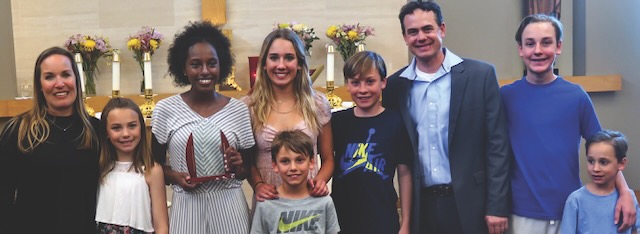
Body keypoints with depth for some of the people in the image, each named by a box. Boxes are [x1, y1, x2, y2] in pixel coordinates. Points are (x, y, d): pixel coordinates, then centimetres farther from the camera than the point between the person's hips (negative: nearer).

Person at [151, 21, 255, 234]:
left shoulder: (239, 110, 1)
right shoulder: (165, 109, -2)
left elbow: (248, 168, 8)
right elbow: (155, 162, 6)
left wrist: (238, 167, -13)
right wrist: (175, 177, -12)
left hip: (229, 207, 1)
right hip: (187, 207, -1)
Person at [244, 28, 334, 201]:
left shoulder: (318, 104, 0)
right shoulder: (250, 107, -3)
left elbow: (328, 159, 8)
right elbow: (247, 160, 6)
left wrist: (320, 180, -11)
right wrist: (258, 185, -12)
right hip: (268, 200, 0)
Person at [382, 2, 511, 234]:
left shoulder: (480, 75, -4)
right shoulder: (395, 85, 3)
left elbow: (497, 145, -4)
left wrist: (497, 206, -7)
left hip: (469, 204, -2)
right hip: (420, 206, 2)